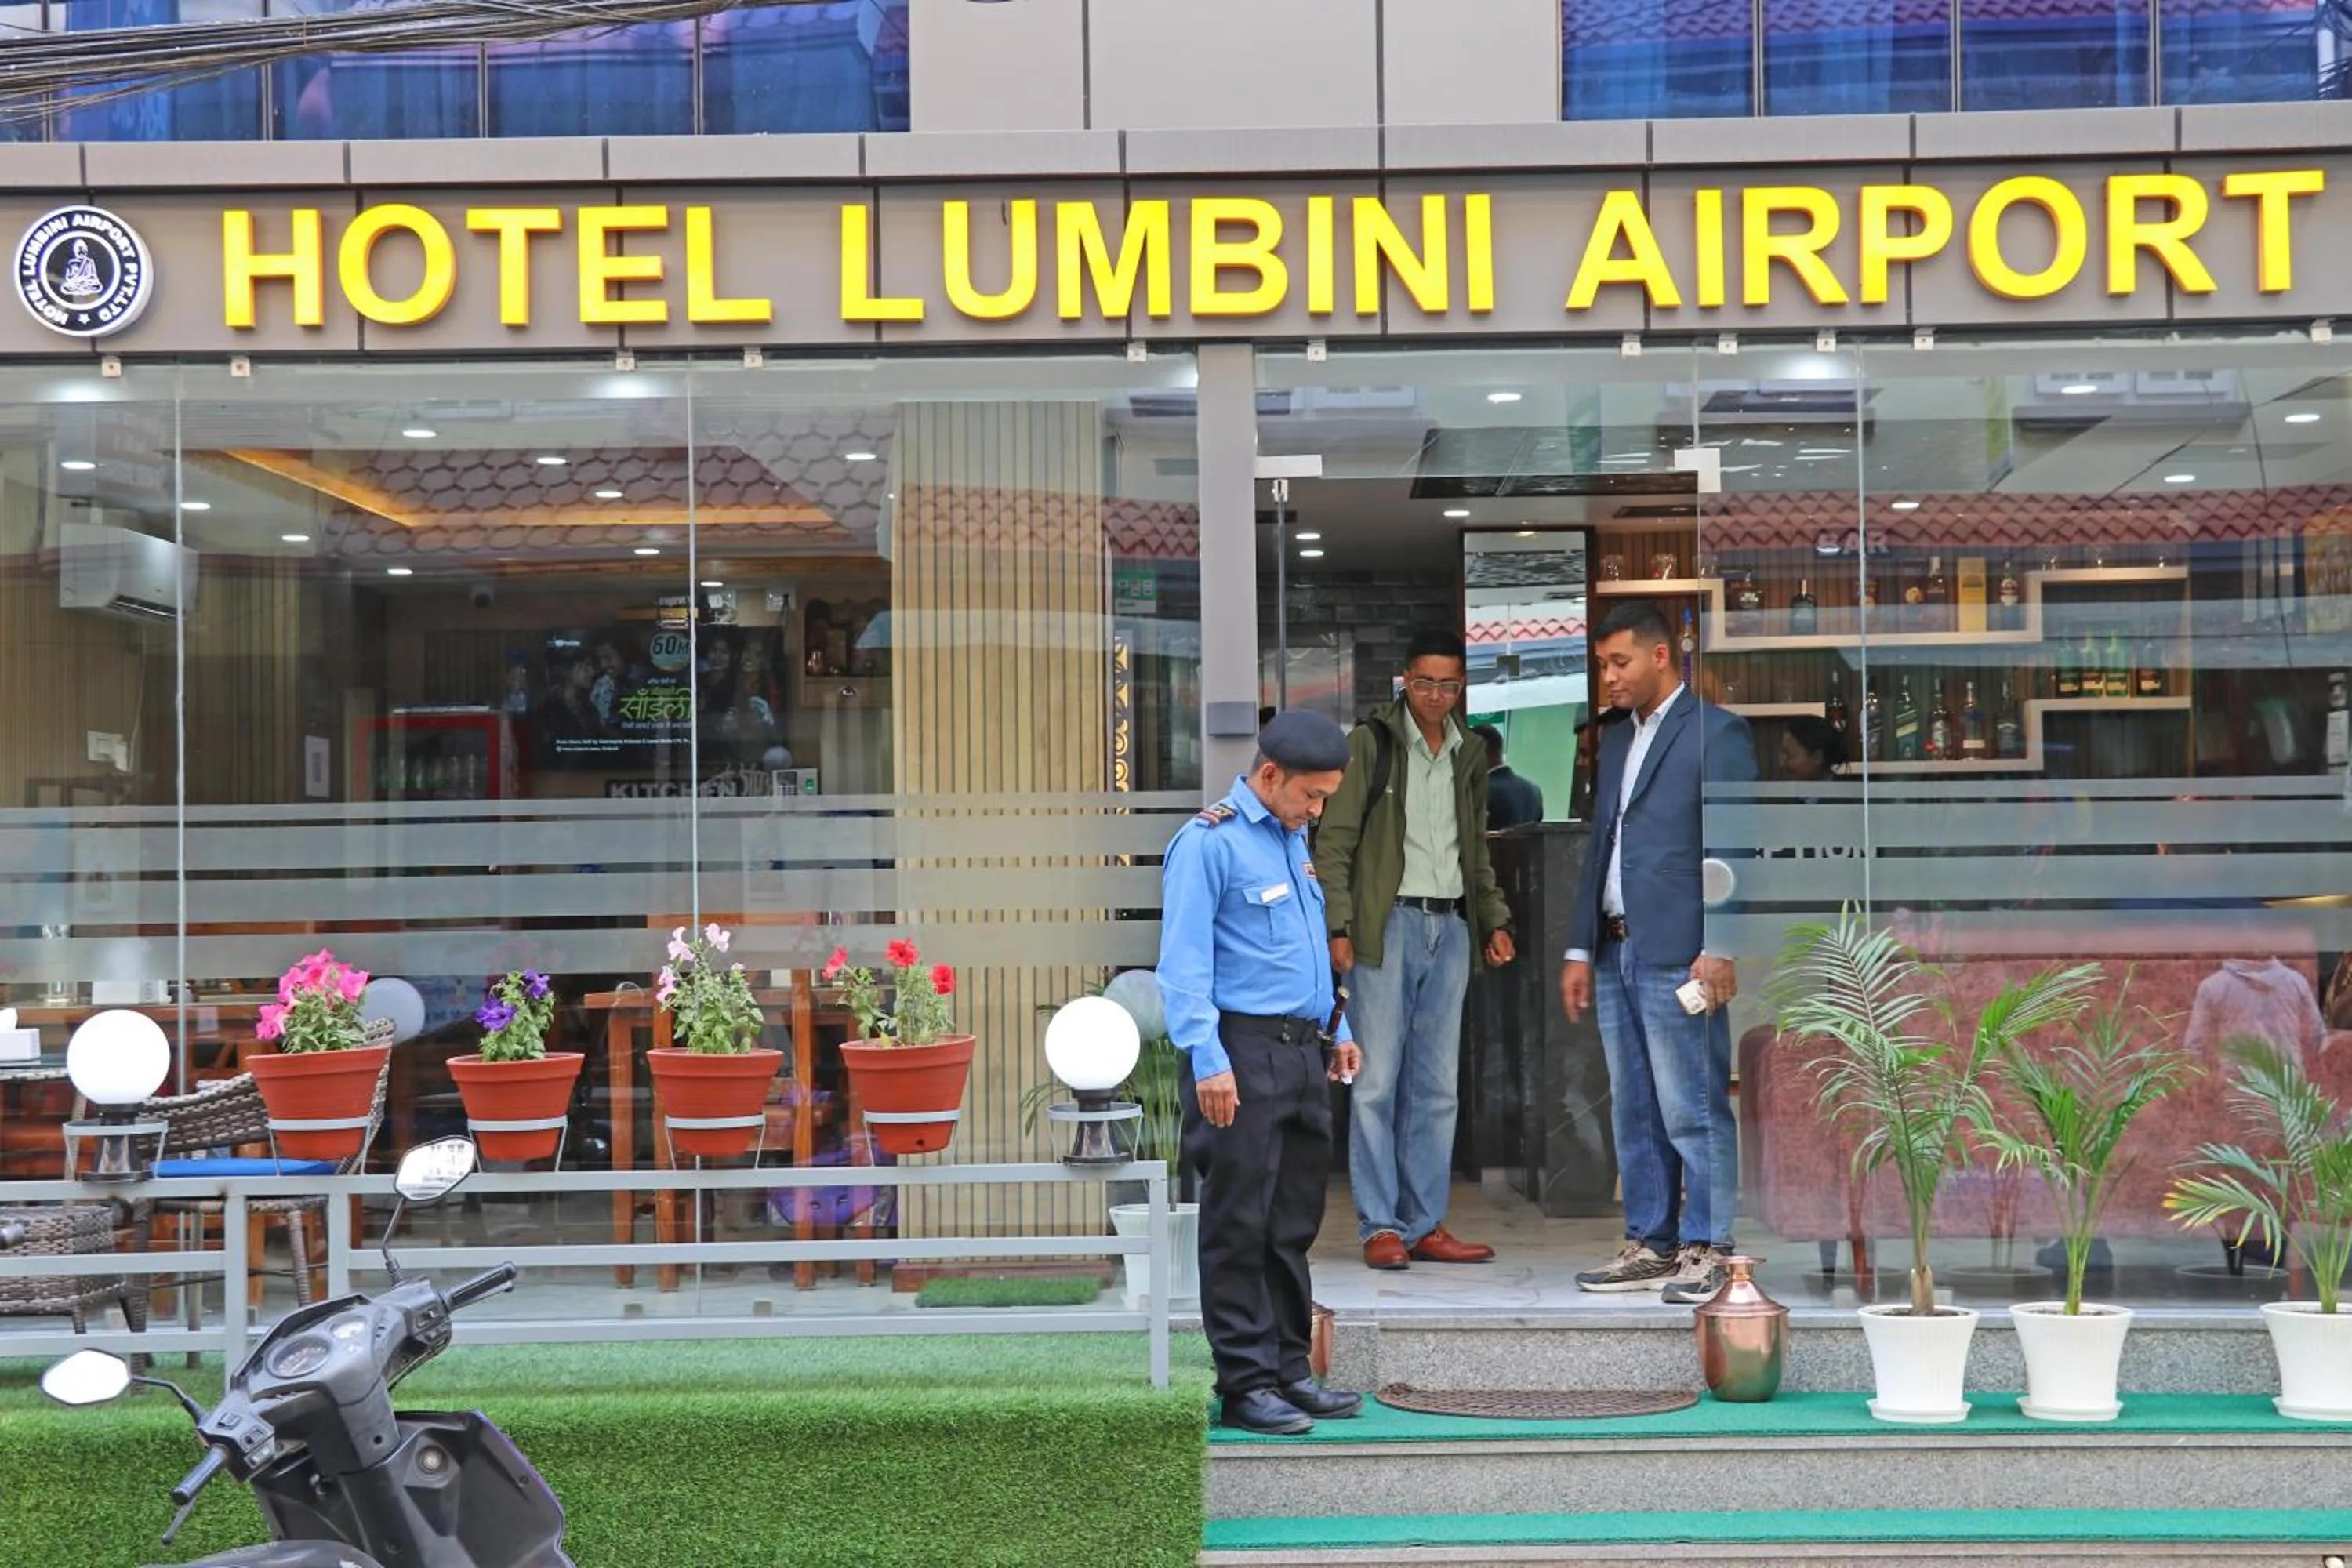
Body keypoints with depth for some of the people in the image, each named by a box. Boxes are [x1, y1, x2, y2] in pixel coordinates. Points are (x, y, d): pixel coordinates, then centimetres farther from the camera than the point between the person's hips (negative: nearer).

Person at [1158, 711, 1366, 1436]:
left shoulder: (1291, 840, 17)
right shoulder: (1208, 843, -10)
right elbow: (1185, 962, -15)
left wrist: (1336, 1029, 22)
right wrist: (1208, 1061, -22)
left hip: (1302, 1051, 9)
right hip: (1244, 1053, -9)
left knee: (1293, 1226, 12)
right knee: (1240, 1226, -3)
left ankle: (1289, 1370, 19)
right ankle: (1246, 1383, 1)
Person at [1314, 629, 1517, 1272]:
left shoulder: (1468, 757, 15)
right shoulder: (1370, 743, -2)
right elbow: (1334, 841, -5)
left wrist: (1495, 919, 14)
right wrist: (1339, 927, -13)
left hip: (1450, 928, 6)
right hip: (1388, 924, -5)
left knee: (1437, 1087, 7)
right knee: (1377, 1082, -5)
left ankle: (1425, 1225, 12)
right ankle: (1380, 1227, -1)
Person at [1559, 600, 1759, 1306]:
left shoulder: (1716, 732, -5)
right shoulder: (1616, 740, 20)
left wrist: (1721, 948, -17)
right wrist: (1581, 948, 16)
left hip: (1678, 956, -8)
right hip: (1617, 953, 8)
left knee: (1695, 1113, -6)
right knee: (1633, 1114, 11)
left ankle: (1707, 1251, -2)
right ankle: (1649, 1245, 18)